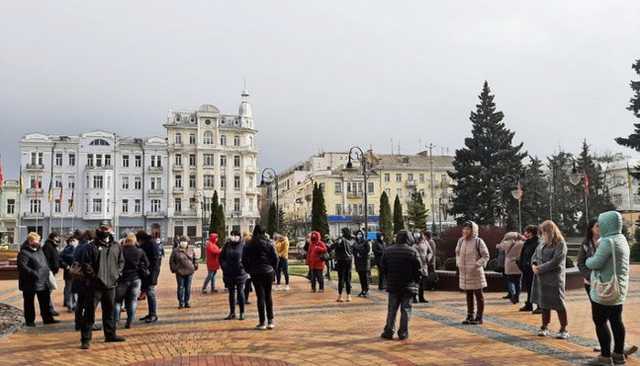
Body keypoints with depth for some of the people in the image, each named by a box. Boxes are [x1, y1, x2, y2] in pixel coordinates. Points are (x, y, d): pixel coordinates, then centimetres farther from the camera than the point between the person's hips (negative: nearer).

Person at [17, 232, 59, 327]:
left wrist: (47, 271, 13)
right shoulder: (24, 252, -14)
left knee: (45, 301, 12)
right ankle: (29, 321, 18)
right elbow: (22, 266, -25)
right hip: (30, 283, -8)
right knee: (29, 302, 7)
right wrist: (33, 273, -31)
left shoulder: (39, 250, 12)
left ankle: (48, 318, 21)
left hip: (43, 282, 8)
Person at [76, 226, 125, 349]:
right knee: (89, 312, -3)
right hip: (94, 285, -5)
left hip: (110, 284, 5)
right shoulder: (90, 247, -8)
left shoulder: (116, 246, 8)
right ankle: (85, 339, 3)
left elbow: (121, 261, 16)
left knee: (109, 311, 17)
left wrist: (117, 274, 6)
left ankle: (110, 334, 31)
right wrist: (93, 276, -14)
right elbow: (85, 264, -11)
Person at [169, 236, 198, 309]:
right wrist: (174, 269, -1)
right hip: (180, 272, -2)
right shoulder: (176, 251, -2)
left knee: (188, 288, 7)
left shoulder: (191, 250, 5)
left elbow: (195, 259, 16)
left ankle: (187, 302, 18)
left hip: (189, 271, 2)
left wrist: (195, 266, 9)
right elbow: (171, 261, 5)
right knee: (180, 287, 1)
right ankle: (181, 303, 10)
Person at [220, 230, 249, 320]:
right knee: (231, 293, 12)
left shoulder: (243, 245, -5)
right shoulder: (227, 245, 4)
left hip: (240, 273, -4)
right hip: (229, 273, 4)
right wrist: (224, 266, -3)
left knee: (240, 292, 1)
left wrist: (243, 265, -17)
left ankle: (242, 313, 10)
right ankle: (232, 313, 21)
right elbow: (221, 257, 10)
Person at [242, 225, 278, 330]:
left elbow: (244, 260, -1)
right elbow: (275, 258, -3)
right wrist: (273, 269, 8)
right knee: (268, 296, 11)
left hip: (255, 273, -1)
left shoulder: (249, 246, -2)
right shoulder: (268, 244, -2)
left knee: (260, 297, 2)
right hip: (268, 272, 1)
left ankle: (262, 322, 3)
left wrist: (249, 270, 10)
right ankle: (270, 321, 11)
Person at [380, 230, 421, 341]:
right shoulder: (412, 252, -8)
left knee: (392, 309, 10)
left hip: (393, 285, 3)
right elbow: (418, 268, -9)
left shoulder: (388, 250, 2)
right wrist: (416, 280, 5)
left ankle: (389, 331, 9)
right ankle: (403, 333, 6)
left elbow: (383, 266, 5)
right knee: (406, 309, 6)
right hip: (408, 286, -2)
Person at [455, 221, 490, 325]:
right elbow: (457, 253, 19)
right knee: (468, 295, 13)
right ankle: (470, 316, 22)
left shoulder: (478, 241, -11)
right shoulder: (461, 241, 5)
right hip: (464, 272, 5)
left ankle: (479, 317, 10)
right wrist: (458, 263, 4)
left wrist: (476, 265, -17)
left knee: (478, 294, 4)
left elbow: (486, 256, -8)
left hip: (475, 272, -5)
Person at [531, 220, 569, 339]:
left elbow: (555, 262, -19)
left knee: (558, 303, -1)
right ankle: (545, 327, 25)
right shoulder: (543, 243, 11)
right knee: (543, 302, 13)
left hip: (554, 279, -7)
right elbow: (535, 254, 16)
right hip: (542, 278, 7)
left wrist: (540, 268, -17)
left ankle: (564, 329, 11)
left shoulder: (560, 244, -11)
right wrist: (534, 264, -5)